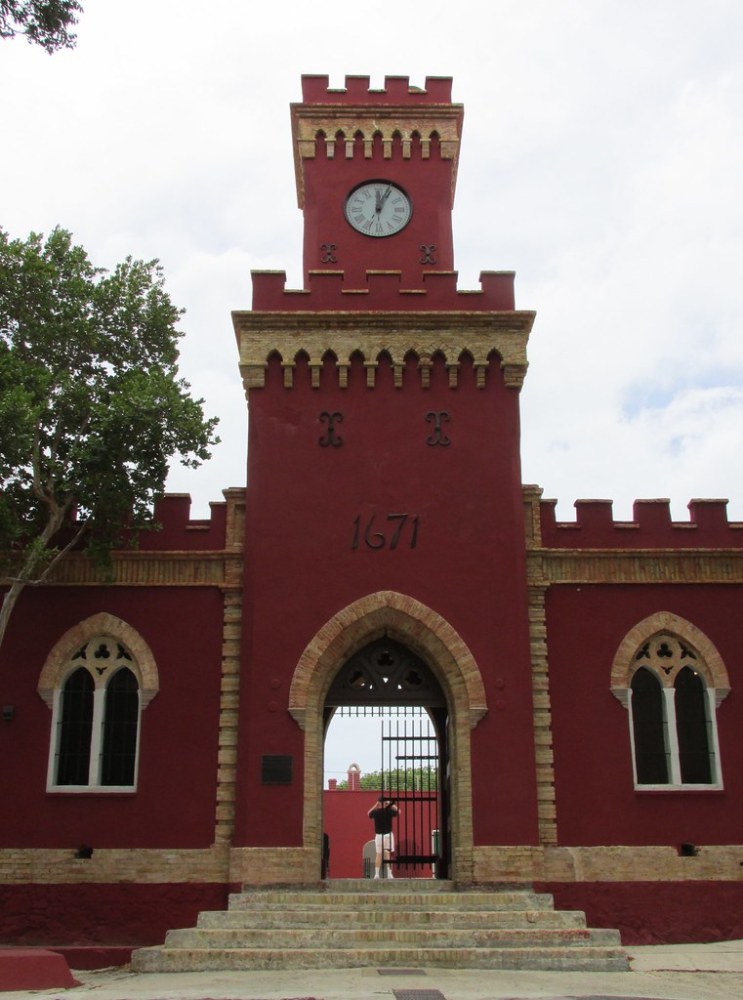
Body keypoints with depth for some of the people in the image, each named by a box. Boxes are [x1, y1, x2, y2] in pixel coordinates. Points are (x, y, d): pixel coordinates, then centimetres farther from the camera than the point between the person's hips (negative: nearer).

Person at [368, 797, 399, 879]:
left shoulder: (375, 812, -5)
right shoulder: (389, 811, -9)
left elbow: (368, 813, 20)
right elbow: (398, 811, 11)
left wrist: (375, 805, 14)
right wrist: (391, 804, 13)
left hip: (378, 835, 2)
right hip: (388, 834, -2)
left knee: (379, 854, 10)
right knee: (387, 854, 1)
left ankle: (377, 874, 8)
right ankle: (389, 873, -5)